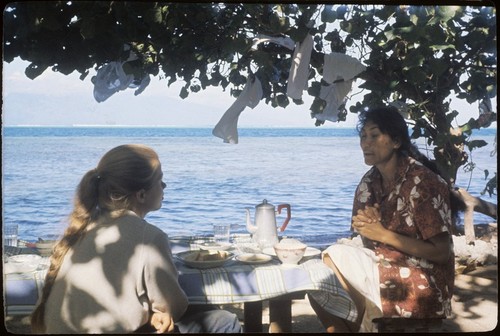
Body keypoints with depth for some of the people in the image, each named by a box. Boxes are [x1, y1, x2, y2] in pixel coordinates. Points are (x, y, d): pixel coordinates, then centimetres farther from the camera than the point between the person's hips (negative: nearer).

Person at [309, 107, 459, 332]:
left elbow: (441, 252, -18)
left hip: (422, 286, -7)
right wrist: (365, 225, -13)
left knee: (333, 259, -18)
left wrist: (383, 234, -20)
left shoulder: (423, 182, -17)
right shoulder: (369, 181, 5)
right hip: (384, 267, 7)